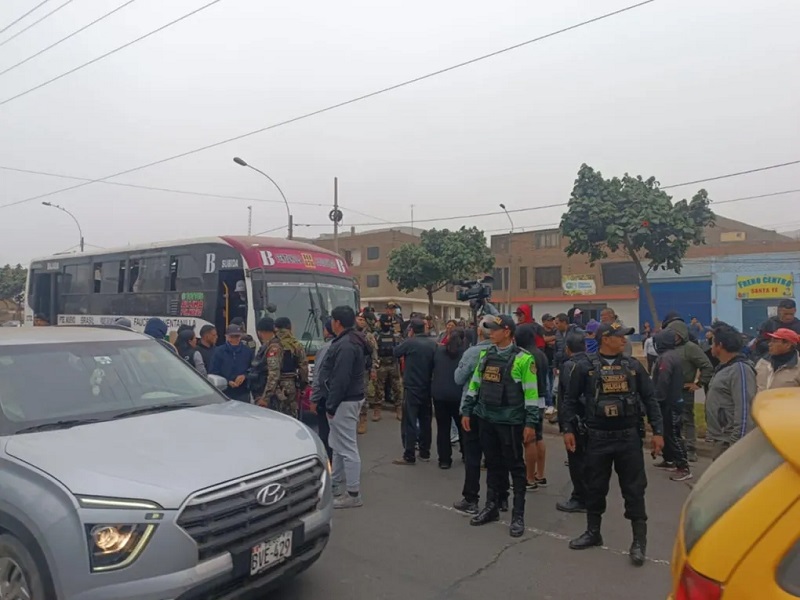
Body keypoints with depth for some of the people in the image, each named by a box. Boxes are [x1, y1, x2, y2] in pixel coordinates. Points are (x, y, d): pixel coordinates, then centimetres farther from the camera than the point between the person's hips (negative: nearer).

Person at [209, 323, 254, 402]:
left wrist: (245, 376, -12)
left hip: (243, 393, 2)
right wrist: (227, 382, -14)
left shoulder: (247, 351, 6)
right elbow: (213, 372, -1)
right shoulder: (219, 351, 1)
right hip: (224, 393, -2)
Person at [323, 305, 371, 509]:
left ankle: (353, 494, 3)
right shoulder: (353, 341, 12)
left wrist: (331, 406, -18)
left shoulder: (345, 346, -21)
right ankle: (335, 485, 32)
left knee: (347, 447, -4)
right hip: (351, 398, 11)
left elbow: (340, 380, -25)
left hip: (344, 402, -11)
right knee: (338, 444, 20)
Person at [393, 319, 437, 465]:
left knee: (409, 422, -2)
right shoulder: (433, 343, 2)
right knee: (425, 421, 14)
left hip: (412, 388, -6)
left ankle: (409, 456, -1)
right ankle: (425, 453, 21)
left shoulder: (410, 342, -15)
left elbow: (396, 353, 1)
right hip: (427, 388, 6)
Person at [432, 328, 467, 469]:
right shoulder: (465, 352, -7)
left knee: (443, 428, 6)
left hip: (439, 394, 1)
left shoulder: (438, 350, 0)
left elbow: (431, 370, 10)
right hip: (458, 395, -1)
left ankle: (444, 459, 6)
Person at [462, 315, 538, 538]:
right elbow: (474, 385, 13)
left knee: (515, 466, 5)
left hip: (510, 421, -5)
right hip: (486, 419, 6)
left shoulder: (522, 358, -11)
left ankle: (518, 515, 16)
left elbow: (531, 393, -11)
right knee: (493, 464, 16)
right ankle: (492, 507, 30)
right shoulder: (485, 355, 8)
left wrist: (530, 423, -14)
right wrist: (466, 411, 11)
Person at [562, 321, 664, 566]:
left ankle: (639, 541, 14)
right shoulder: (586, 368, -3)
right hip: (597, 437, 0)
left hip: (629, 437, 0)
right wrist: (568, 429, -2)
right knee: (595, 487, 12)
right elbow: (571, 400, 3)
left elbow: (649, 399, 6)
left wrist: (657, 431, 1)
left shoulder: (633, 366, 2)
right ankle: (593, 532, 29)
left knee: (634, 489, 3)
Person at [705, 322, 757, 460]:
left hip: (729, 442, -10)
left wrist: (736, 444, -24)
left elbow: (744, 410, -22)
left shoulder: (740, 369, -16)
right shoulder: (723, 368, 14)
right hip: (720, 440, 10)